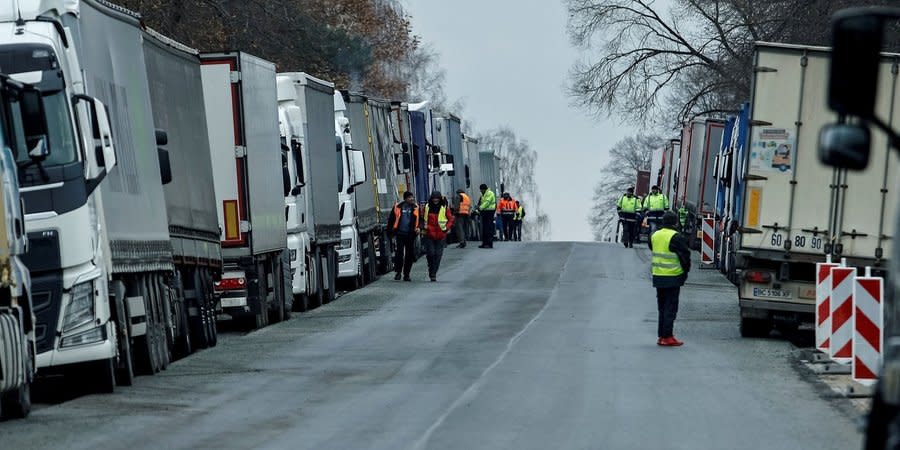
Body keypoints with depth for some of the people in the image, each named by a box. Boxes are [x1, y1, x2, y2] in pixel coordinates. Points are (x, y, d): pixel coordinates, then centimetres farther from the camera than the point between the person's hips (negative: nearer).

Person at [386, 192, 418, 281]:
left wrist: (418, 228, -6)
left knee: (409, 255, 4)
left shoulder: (416, 208, 5)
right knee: (399, 252, -7)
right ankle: (398, 272, 4)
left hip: (410, 234, 2)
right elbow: (391, 219, 9)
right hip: (400, 234, -2)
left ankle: (406, 274, 12)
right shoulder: (397, 207, 2)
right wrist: (390, 230, 6)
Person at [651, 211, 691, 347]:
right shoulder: (677, 238, -15)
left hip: (657, 276, 6)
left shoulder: (654, 236, 7)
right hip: (673, 278, -6)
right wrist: (685, 271, 2)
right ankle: (667, 337, -4)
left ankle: (661, 335, 17)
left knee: (662, 307, 15)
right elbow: (685, 256, -12)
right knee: (671, 307, -2)